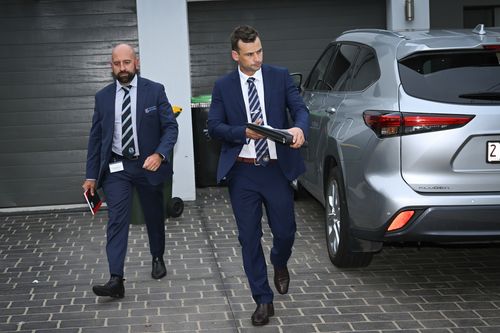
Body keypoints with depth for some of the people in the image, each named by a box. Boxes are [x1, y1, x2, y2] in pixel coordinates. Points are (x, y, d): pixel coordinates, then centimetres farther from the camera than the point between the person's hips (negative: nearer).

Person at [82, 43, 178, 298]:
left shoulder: (154, 91, -4)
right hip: (116, 167, 1)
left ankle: (158, 258, 41)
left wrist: (160, 154, -24)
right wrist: (92, 175, 4)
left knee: (154, 216, 16)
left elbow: (170, 126, -7)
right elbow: (95, 138, 7)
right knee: (117, 220, -11)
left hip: (148, 165, 0)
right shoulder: (103, 97, 3)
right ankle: (116, 280, -17)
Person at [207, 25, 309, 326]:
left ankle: (280, 264, 42)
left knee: (285, 231, 5)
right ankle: (264, 301, 12)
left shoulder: (280, 77, 3)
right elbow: (214, 126, -1)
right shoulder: (223, 87, 3)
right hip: (242, 172, 0)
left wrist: (299, 128, -27)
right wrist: (244, 132, -18)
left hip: (276, 169, 0)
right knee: (249, 238, 2)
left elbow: (300, 108, -5)